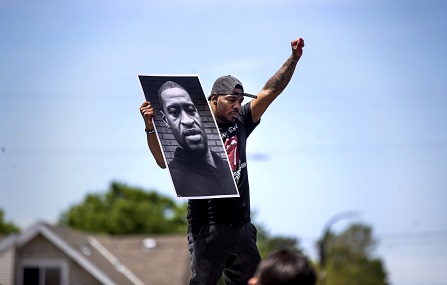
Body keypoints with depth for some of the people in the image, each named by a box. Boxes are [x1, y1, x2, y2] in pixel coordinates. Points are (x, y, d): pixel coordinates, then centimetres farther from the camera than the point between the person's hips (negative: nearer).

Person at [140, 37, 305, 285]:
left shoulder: (240, 122, 10)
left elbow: (270, 91, 9)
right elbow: (164, 161, -16)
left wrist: (294, 58, 2)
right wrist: (151, 128, -31)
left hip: (242, 225, 6)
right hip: (208, 226, -6)